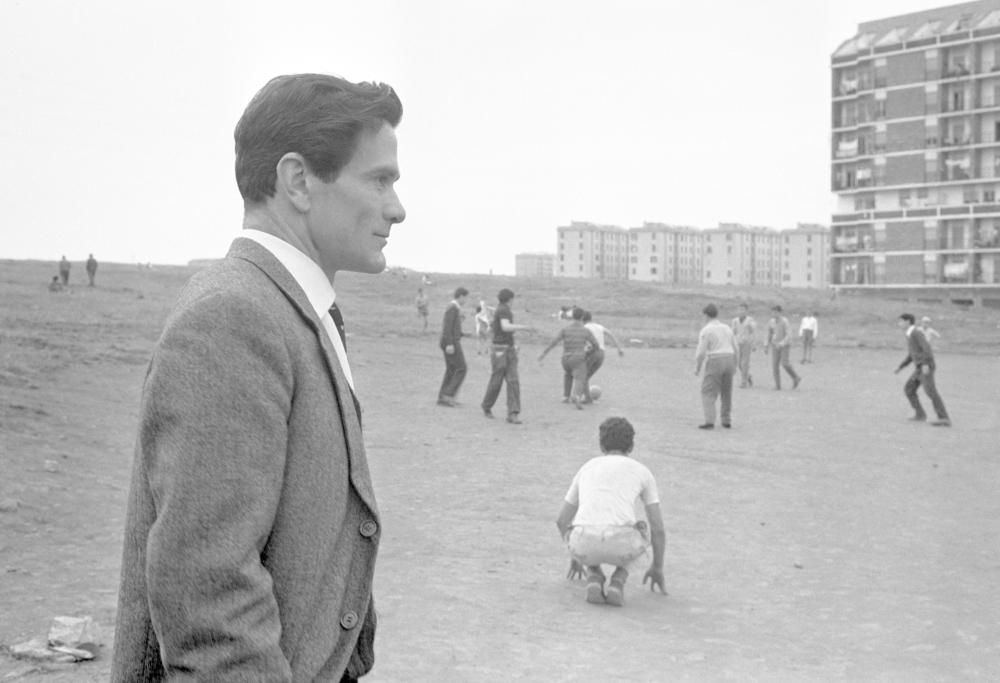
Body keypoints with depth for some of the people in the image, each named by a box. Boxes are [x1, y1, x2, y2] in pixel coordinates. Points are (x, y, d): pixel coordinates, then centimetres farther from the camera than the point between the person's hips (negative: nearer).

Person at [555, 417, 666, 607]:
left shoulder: (586, 469, 30)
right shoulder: (642, 472, 23)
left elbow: (562, 521, 38)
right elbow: (658, 528, 26)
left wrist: (575, 557, 56)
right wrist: (657, 567, 42)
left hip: (585, 545, 2)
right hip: (620, 545, -2)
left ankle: (594, 579, 12)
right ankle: (617, 583, 10)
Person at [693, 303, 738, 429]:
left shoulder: (705, 331, -10)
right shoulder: (726, 328, 11)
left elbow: (701, 352, -14)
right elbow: (735, 350, 13)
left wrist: (697, 368, -2)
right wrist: (734, 366, 23)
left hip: (714, 364, -6)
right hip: (728, 362, 6)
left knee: (708, 394, -1)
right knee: (726, 392, 18)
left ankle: (709, 422, -12)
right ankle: (726, 421, 18)